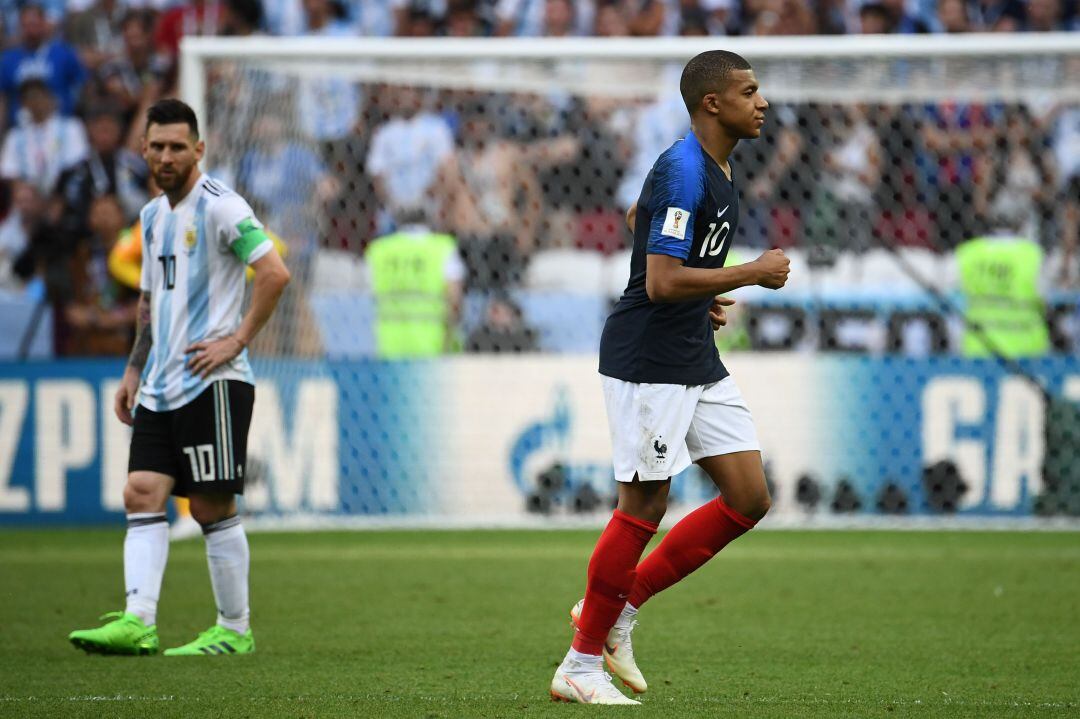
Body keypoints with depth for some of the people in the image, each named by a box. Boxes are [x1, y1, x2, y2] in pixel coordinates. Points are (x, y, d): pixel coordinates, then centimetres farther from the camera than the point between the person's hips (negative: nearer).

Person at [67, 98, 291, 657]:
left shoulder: (219, 207, -9)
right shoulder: (153, 216, 17)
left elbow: (275, 273, -17)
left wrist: (236, 341, -16)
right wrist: (133, 370, 21)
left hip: (213, 382, -8)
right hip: (161, 388, 8)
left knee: (212, 507, -5)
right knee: (141, 496, -4)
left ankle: (234, 630, 4)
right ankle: (137, 622, -11)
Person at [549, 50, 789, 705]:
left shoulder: (715, 169, 13)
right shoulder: (683, 171, -19)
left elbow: (637, 216, 28)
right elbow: (661, 282, -25)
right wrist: (755, 273, -18)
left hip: (696, 359, 10)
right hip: (648, 361, -10)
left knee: (750, 499, 4)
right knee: (644, 507, -5)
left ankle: (618, 609, 14)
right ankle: (581, 665, 6)